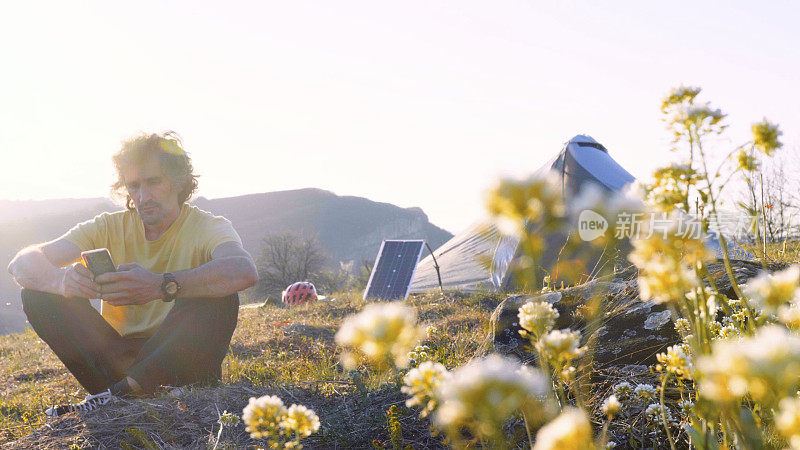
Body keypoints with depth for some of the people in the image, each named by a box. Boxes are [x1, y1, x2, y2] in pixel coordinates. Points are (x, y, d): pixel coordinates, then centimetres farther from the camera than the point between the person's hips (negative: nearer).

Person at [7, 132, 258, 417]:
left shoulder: (207, 227, -8)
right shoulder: (110, 228, 2)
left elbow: (245, 271, -33)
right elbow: (22, 264, -10)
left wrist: (161, 286, -46)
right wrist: (60, 279, -35)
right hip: (121, 357, 3)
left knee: (220, 297, -30)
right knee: (39, 293, -13)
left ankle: (118, 394, -31)